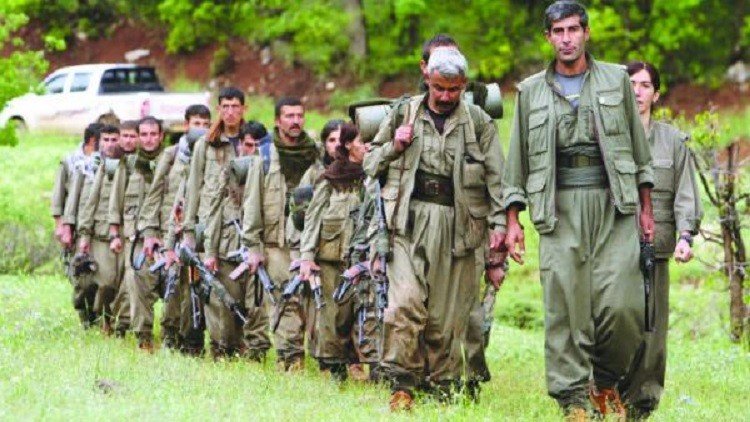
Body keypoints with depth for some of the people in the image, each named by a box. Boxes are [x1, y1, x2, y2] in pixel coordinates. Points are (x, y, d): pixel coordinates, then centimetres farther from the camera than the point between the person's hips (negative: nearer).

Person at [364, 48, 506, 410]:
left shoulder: (478, 122, 9)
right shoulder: (404, 115, 12)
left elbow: (496, 177, 7)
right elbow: (370, 163, 19)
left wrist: (498, 223, -4)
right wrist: (395, 146, 0)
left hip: (456, 225, 0)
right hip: (410, 220, 0)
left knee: (448, 313, 0)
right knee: (406, 301, -16)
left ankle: (444, 387, 9)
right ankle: (402, 384, -10)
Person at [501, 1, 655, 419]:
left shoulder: (617, 80, 12)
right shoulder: (531, 91, 13)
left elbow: (640, 148, 14)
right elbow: (518, 161, 15)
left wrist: (646, 207, 10)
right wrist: (513, 220, 8)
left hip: (614, 204, 0)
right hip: (560, 210, 1)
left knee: (622, 305, -12)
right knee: (565, 309, -6)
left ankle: (606, 381, 11)